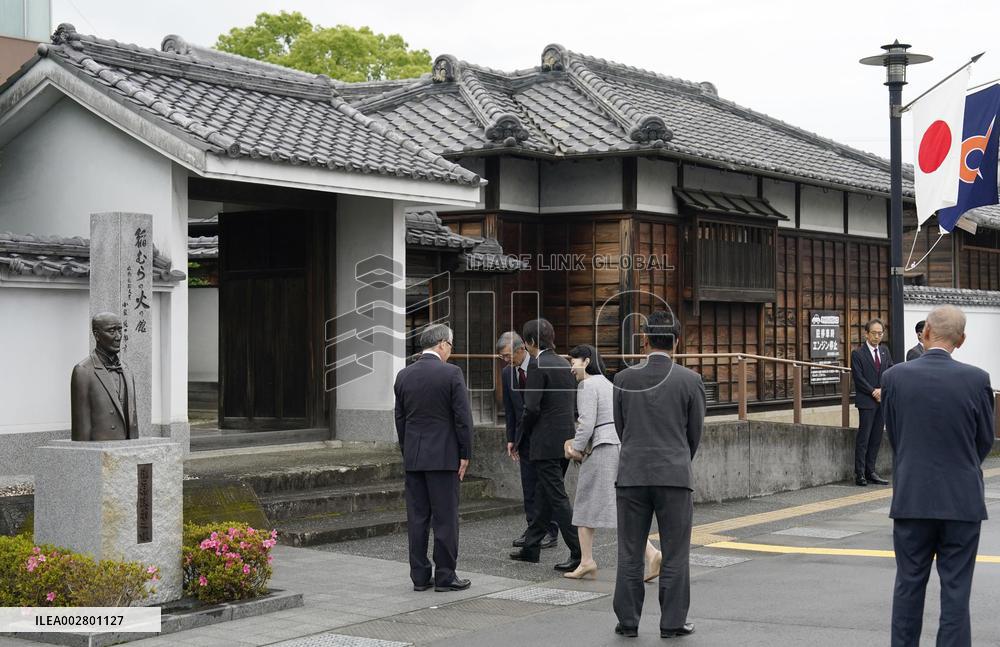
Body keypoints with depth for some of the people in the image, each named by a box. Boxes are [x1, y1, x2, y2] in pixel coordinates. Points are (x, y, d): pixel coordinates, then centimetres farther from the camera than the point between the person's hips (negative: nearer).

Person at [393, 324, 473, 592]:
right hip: (443, 456, -5)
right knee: (445, 518, 1)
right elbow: (463, 417, -10)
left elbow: (399, 419, 10)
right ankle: (445, 576, 3)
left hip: (413, 457, 5)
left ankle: (420, 577, 11)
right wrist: (465, 455, -3)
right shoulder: (451, 373, -9)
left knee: (417, 518, 7)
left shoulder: (403, 375, 6)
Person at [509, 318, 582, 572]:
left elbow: (532, 408, -17)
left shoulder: (537, 365, -14)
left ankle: (579, 554, -8)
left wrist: (519, 441, -4)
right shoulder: (565, 364, 11)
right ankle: (530, 548, 27)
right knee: (544, 494, 17)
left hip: (546, 442, -9)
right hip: (567, 439, 9)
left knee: (557, 498, -5)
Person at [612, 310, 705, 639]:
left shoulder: (624, 379, -1)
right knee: (674, 553, 6)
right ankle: (673, 622, 8)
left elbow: (620, 427, 8)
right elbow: (695, 431, 3)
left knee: (630, 553, 8)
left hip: (632, 475, 2)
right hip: (675, 476, -1)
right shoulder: (690, 380, -5)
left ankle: (628, 620, 12)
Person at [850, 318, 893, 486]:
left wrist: (883, 390, -7)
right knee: (863, 438, -6)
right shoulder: (858, 354, -4)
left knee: (876, 438, 7)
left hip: (882, 400, 6)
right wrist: (873, 392, -13)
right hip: (866, 401, -6)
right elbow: (859, 378, -10)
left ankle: (871, 472, 12)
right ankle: (860, 474, -4)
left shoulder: (885, 352, 14)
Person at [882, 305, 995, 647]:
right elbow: (985, 441, 3)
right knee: (956, 589, 4)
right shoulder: (976, 379, -9)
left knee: (909, 586, 12)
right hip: (962, 500, -1)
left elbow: (893, 436, 4)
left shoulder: (894, 377, -6)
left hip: (911, 499, 1)